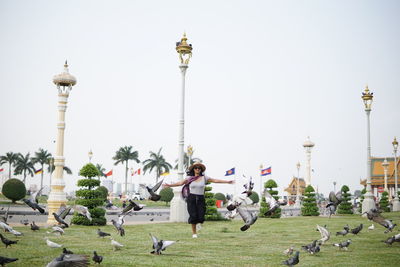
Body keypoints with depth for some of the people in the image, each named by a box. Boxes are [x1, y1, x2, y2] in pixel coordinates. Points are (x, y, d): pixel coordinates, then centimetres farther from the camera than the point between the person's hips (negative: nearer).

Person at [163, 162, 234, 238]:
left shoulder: (204, 178, 4)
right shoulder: (189, 178, 5)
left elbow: (215, 180, 0)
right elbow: (180, 183, -1)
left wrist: (227, 182, -6)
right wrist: (169, 185, -9)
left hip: (201, 198, 1)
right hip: (191, 198, -1)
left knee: (201, 217, -9)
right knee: (193, 216, -8)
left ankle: (198, 222, 30)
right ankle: (194, 233, 10)